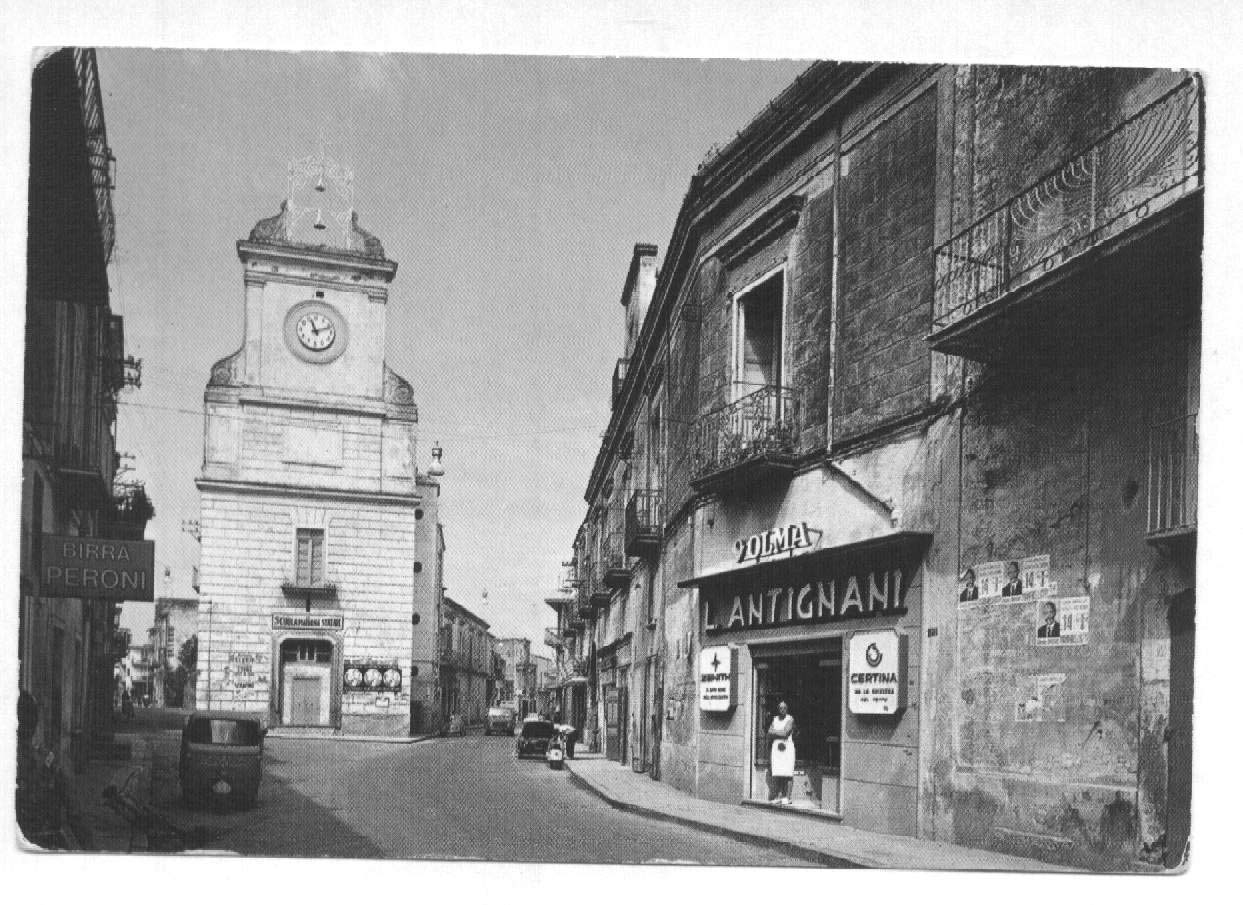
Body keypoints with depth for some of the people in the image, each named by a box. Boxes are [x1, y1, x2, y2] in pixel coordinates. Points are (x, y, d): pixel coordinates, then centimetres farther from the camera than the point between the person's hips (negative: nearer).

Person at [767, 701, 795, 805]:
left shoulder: (790, 719, -2)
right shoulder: (775, 719, 15)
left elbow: (785, 732, -14)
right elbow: (769, 734, 6)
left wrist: (775, 732, -2)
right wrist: (780, 734, -8)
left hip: (787, 748, -5)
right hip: (776, 747, 5)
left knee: (788, 774, -7)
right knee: (778, 774, 3)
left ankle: (787, 797, -6)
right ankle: (779, 796, 7)